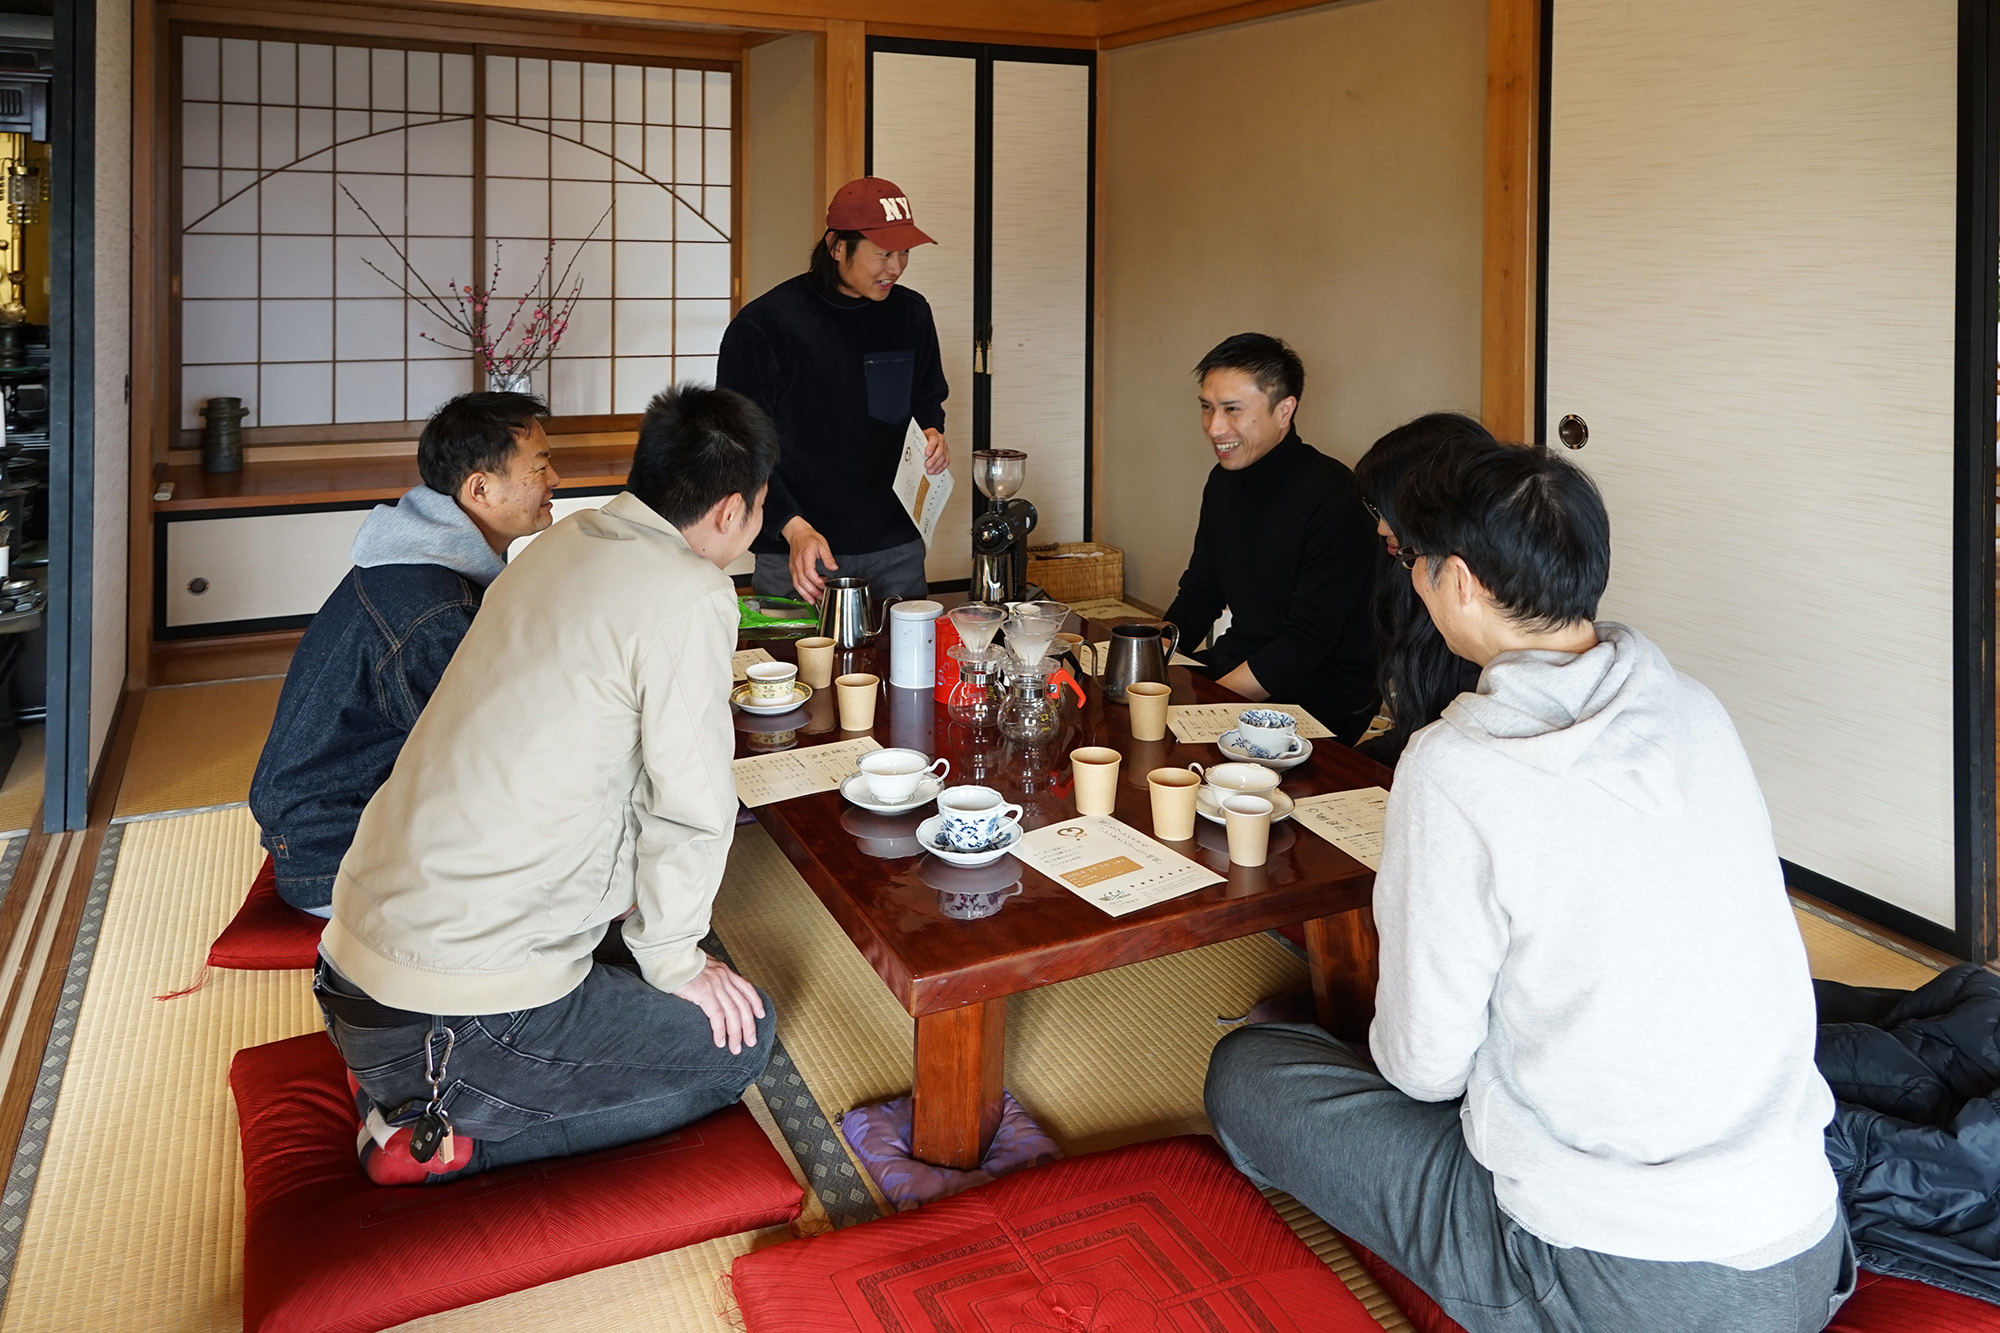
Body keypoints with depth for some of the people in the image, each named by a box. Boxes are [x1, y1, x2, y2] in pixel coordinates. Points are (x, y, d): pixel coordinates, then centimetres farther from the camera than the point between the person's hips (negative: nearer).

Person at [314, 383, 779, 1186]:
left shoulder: (564, 543, 8)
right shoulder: (690, 597, -17)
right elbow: (690, 804, -15)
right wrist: (672, 958, 2)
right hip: (453, 1011, -9)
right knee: (738, 1040, 7)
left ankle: (406, 1081, 15)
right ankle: (445, 1127, 0)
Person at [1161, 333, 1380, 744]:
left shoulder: (1333, 497, -19)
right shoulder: (1224, 481, 7)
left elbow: (1305, 647, -21)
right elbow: (1200, 592, 16)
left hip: (1322, 703, -7)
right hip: (1238, 663, 8)